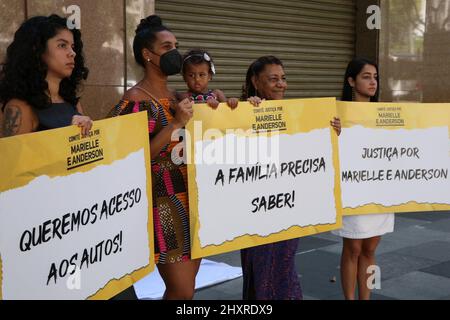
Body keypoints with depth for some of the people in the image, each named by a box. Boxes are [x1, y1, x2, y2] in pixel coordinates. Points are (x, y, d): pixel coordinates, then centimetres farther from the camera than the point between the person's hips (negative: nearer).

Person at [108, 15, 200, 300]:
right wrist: (175, 123, -20)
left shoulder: (176, 95, 12)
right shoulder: (134, 101, -11)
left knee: (187, 285, 13)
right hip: (164, 200, -8)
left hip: (192, 196, 8)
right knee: (182, 291, -6)